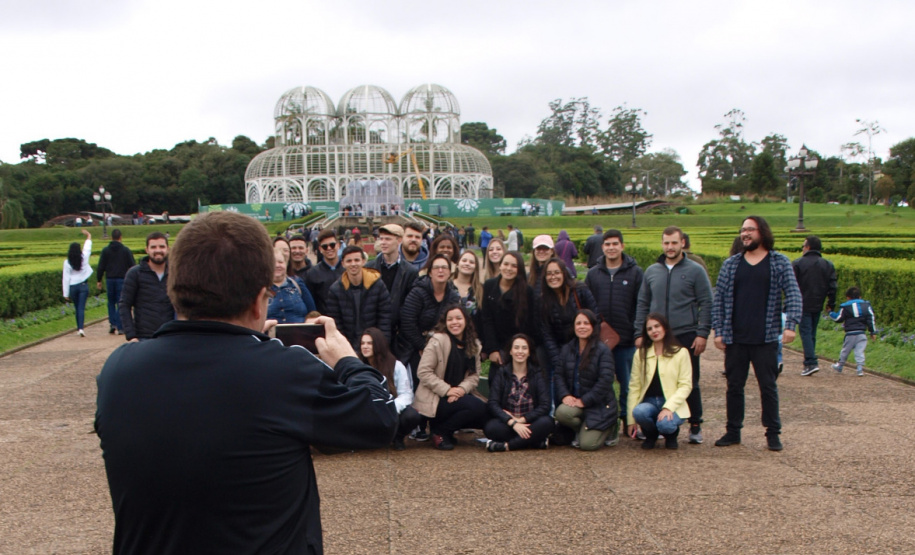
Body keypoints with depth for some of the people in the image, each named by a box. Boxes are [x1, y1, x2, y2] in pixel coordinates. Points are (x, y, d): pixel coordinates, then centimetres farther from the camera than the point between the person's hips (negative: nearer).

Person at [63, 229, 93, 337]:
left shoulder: (67, 262, -6)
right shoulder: (84, 258, -4)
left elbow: (66, 279, -4)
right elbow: (87, 247, 15)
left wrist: (66, 294, 1)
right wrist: (88, 235, 33)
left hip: (73, 287, 0)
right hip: (83, 286, 0)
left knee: (77, 308, 16)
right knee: (81, 308, -4)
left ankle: (79, 328, 21)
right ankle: (81, 328, -18)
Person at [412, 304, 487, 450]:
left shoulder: (473, 345, 10)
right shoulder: (437, 341, -10)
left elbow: (474, 375, 5)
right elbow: (423, 372, -15)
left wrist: (462, 388, -17)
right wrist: (447, 390, -22)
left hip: (459, 396, 7)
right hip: (434, 400, -7)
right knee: (476, 407, -27)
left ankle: (445, 430, 6)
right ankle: (440, 432, -8)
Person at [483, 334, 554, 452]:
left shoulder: (537, 374, 5)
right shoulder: (501, 373, 4)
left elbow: (545, 406, -6)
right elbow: (493, 403, -8)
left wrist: (521, 420, -16)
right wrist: (513, 423, -22)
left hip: (529, 423, 0)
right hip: (506, 423, 0)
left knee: (546, 422, -32)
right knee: (491, 427, -33)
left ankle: (506, 446, -24)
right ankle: (535, 441, -21)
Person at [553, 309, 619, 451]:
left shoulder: (603, 350, -9)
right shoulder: (567, 349, 9)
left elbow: (605, 381, -16)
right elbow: (558, 375, 5)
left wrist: (584, 401, -18)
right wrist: (564, 395, -14)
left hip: (599, 405, -4)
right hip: (574, 401, 4)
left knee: (587, 444, -17)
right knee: (561, 412, -31)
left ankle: (610, 428, 17)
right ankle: (581, 430, 4)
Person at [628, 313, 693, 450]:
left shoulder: (680, 353, 1)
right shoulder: (640, 353, 9)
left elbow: (685, 385, -4)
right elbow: (634, 386, 4)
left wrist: (668, 407, -20)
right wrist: (631, 418, -3)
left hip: (672, 405, -2)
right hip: (649, 402, 2)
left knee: (664, 424, -35)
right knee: (639, 412, -34)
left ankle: (672, 433, 6)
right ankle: (651, 435, 2)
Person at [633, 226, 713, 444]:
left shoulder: (695, 271, 0)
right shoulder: (651, 271, 10)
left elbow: (706, 304, -2)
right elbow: (643, 304, 13)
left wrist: (703, 334, -10)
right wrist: (639, 334, 6)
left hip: (686, 336, -3)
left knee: (690, 383, 4)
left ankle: (695, 426, 15)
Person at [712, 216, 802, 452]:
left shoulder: (780, 263, 1)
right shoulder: (730, 264, 7)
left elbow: (793, 295, -4)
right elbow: (719, 299, 7)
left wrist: (790, 325, -17)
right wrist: (718, 331, 0)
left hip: (766, 339, -2)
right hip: (734, 339, 2)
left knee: (768, 386, 5)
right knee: (734, 386, 9)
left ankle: (773, 433, 16)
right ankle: (733, 431, 20)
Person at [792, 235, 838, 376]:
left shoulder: (797, 264, -6)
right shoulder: (828, 265, 8)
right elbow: (832, 287, 7)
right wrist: (831, 304, 12)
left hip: (803, 305, -5)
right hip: (817, 306, 5)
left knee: (805, 332, -5)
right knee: (812, 333, 14)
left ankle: (811, 363, -17)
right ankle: (809, 362, 17)